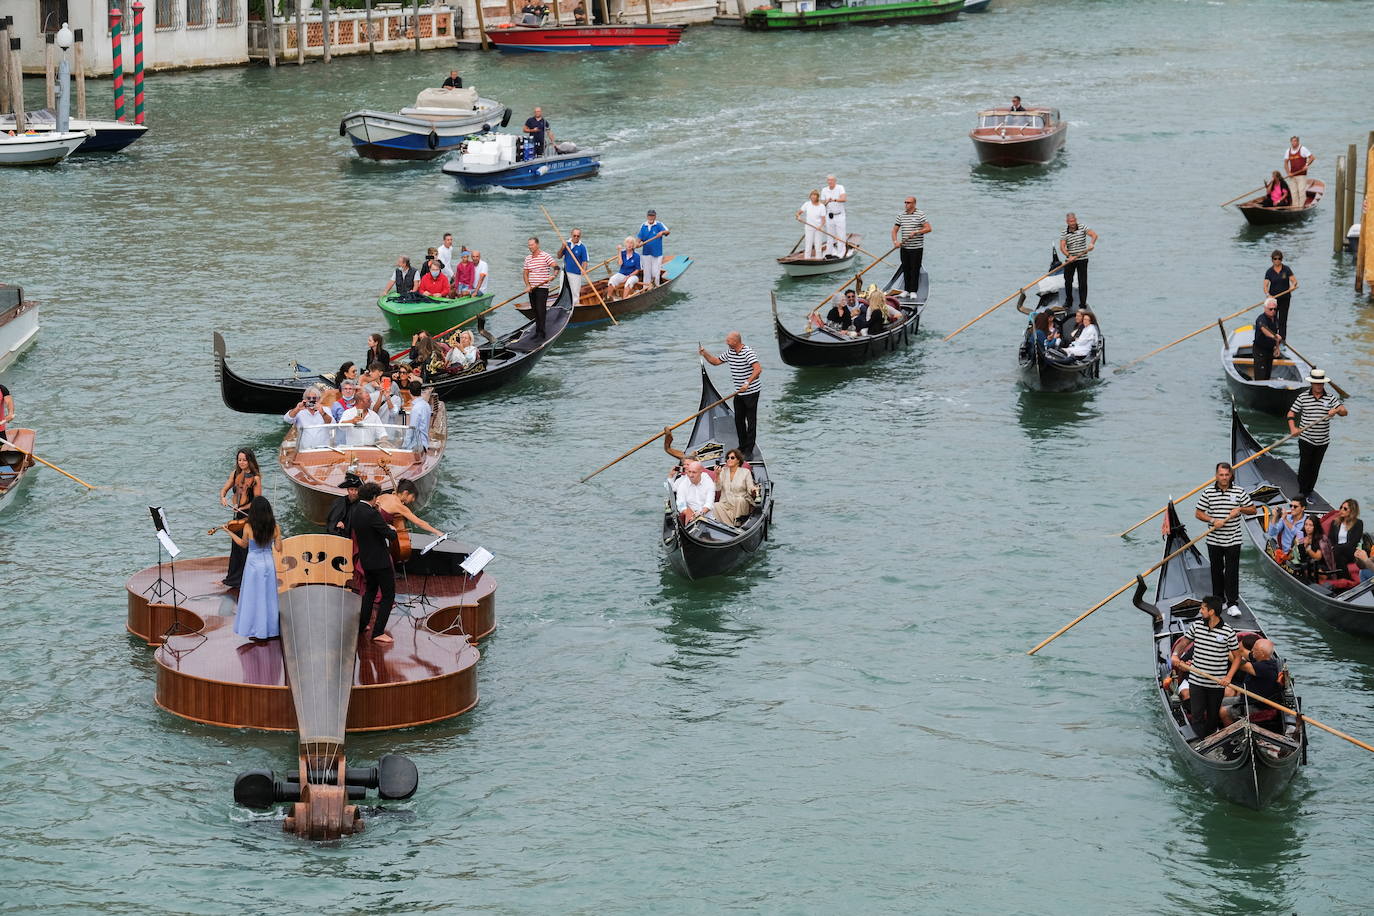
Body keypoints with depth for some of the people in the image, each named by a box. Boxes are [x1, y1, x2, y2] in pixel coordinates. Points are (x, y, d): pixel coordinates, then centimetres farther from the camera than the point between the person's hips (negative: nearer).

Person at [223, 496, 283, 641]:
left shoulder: (248, 527, -15)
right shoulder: (274, 528, -10)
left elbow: (243, 544, 2)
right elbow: (279, 548, -4)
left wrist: (230, 533, 15)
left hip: (253, 564, -2)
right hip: (269, 563, 2)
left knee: (253, 598, 9)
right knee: (269, 598, 13)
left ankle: (255, 631, 13)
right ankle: (271, 630, 19)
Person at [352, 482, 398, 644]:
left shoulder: (356, 512, 2)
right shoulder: (372, 514, -24)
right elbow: (391, 535, -22)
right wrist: (392, 530, -1)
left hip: (366, 560, 9)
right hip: (380, 561, -9)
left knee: (370, 591, 26)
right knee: (388, 595, 1)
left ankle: (361, 626, 31)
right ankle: (378, 632, -1)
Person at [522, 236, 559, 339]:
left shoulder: (545, 256, -7)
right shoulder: (527, 258, 12)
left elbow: (556, 266, -14)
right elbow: (526, 273, 12)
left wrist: (553, 275, -33)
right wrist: (528, 285, -3)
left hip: (542, 288, -6)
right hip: (532, 288, 6)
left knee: (540, 310, -12)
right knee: (535, 311, 10)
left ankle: (541, 333, -12)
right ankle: (537, 331, 18)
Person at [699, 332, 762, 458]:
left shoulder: (747, 353, -20)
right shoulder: (729, 352, 6)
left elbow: (758, 369, -31)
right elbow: (716, 361, 17)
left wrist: (748, 383, -40)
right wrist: (705, 354, 1)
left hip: (751, 392, -9)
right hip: (739, 392, 9)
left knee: (751, 421, -3)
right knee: (739, 420, 14)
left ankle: (749, 450, -1)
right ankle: (742, 446, 25)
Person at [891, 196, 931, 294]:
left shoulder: (921, 214, -5)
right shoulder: (901, 215, 9)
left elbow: (928, 228, -11)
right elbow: (894, 230, 11)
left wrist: (916, 232, -21)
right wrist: (895, 241, -6)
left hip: (917, 248, -4)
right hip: (904, 248, 4)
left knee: (915, 270, -3)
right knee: (905, 269, 8)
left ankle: (913, 291, 3)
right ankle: (906, 290, 17)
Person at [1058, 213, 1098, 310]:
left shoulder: (1082, 228, -3)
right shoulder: (1064, 233, -3)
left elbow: (1094, 235, -13)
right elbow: (1062, 247, -12)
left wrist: (1092, 243, -34)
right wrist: (1069, 256, -29)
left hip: (1082, 259, -1)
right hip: (1070, 260, 1)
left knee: (1083, 282, -4)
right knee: (1068, 281, 4)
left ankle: (1083, 303, 2)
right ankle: (1068, 302, 21)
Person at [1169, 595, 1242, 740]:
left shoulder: (1228, 631, -9)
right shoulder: (1197, 625, 0)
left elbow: (1237, 657, -2)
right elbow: (1183, 642, 11)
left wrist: (1229, 677, -14)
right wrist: (1175, 654, -11)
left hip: (1217, 683, -2)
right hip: (1196, 681, 2)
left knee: (1213, 717, 11)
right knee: (1197, 716, -2)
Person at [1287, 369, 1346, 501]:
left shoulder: (1331, 398, 2)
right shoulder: (1302, 397, -2)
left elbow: (1345, 412, -6)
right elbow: (1291, 413, 1)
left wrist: (1337, 410, -30)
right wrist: (1293, 428, -16)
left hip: (1322, 441, 2)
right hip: (1306, 439, -2)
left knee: (1315, 467, 8)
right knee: (1305, 465, -4)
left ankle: (1309, 492, 18)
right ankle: (1302, 491, 7)